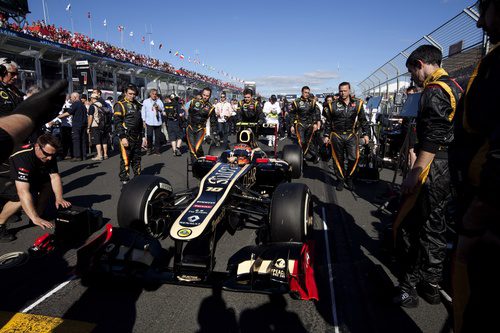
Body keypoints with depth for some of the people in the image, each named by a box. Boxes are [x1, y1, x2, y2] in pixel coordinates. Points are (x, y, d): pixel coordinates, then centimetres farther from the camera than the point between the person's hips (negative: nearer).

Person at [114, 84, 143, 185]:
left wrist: (142, 135, 18)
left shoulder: (137, 105, 18)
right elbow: (117, 123, -12)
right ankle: (124, 180, 1)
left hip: (137, 136, 7)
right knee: (125, 159, -7)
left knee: (137, 158, 14)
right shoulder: (120, 105, -5)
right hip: (126, 137, -7)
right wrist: (122, 137, -20)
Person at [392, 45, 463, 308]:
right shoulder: (454, 87, 18)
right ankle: (431, 286, 29)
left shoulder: (434, 91, -13)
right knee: (433, 226, 17)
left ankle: (408, 289, 6)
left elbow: (433, 139, -22)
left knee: (407, 227, -3)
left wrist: (414, 173, -23)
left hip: (433, 168, -10)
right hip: (450, 168, 10)